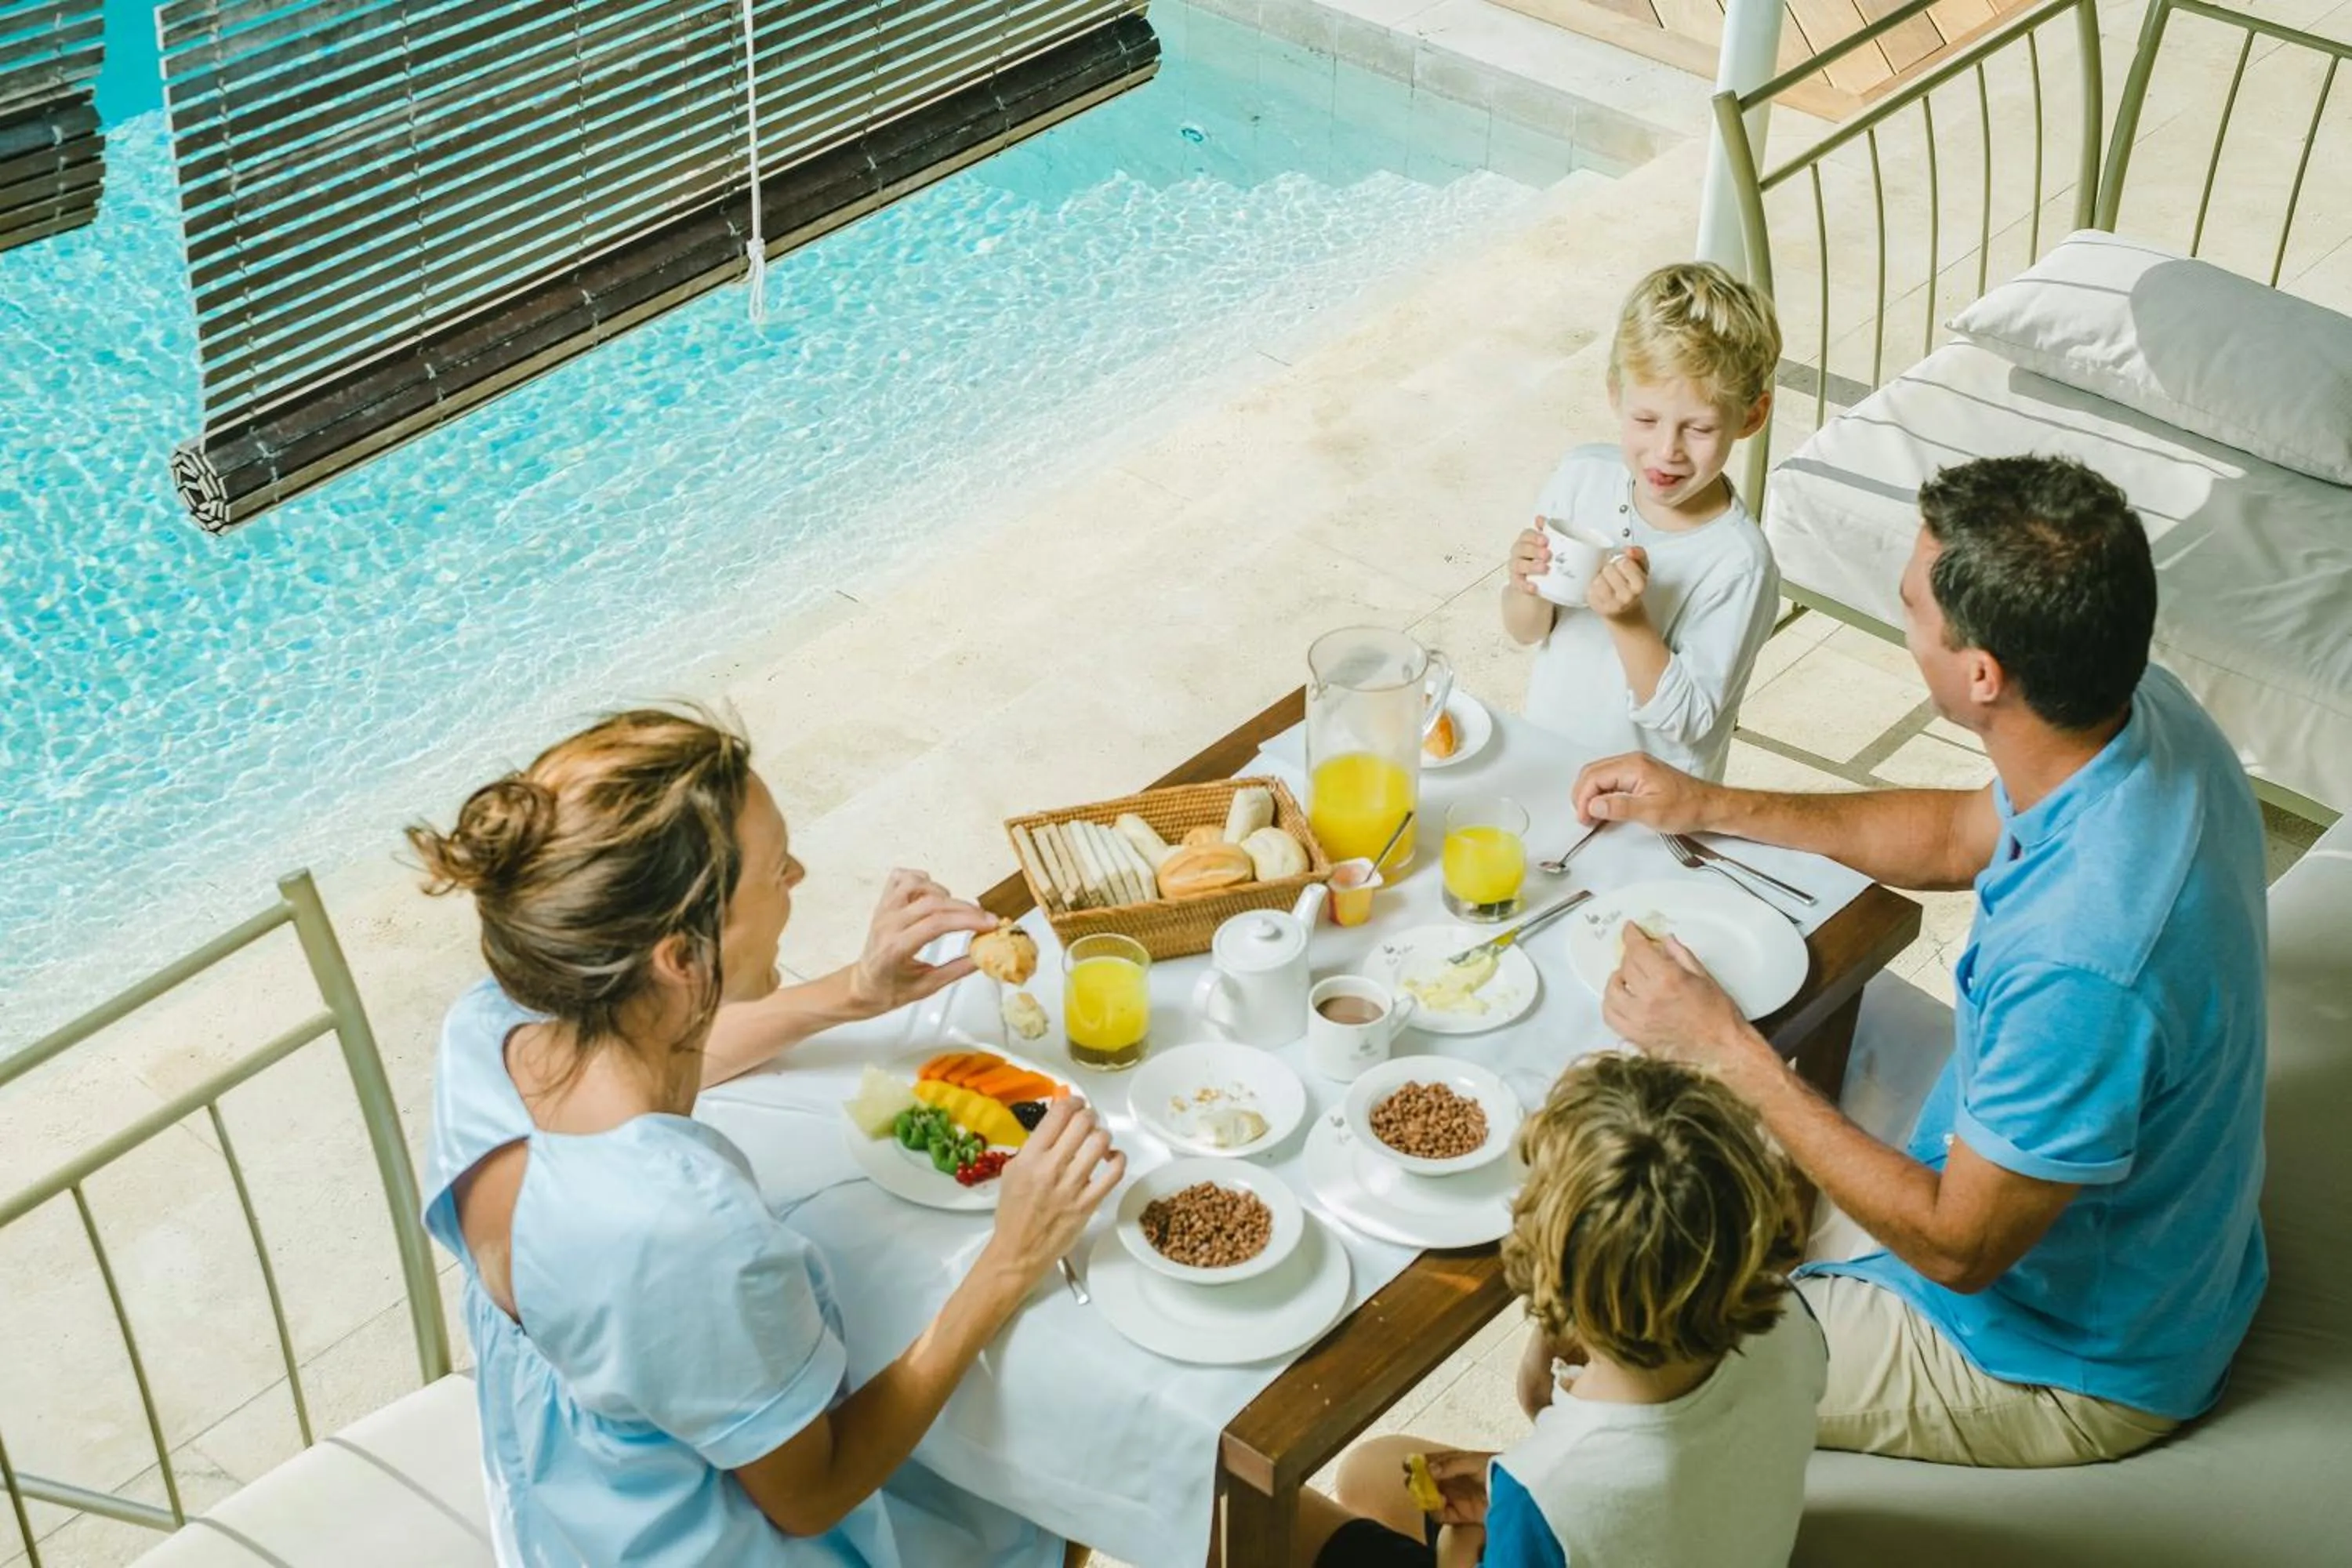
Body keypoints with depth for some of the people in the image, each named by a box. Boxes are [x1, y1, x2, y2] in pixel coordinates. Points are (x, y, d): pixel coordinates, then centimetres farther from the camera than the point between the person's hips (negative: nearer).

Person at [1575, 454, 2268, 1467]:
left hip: (2065, 1361, -8)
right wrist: (1711, 806, 4)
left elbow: (1959, 1250, -28)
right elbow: (1963, 835, 7)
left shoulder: (2084, 961, -42)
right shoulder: (2146, 711, -15)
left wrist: (1728, 1050, -23)